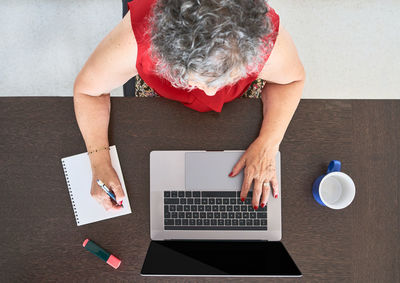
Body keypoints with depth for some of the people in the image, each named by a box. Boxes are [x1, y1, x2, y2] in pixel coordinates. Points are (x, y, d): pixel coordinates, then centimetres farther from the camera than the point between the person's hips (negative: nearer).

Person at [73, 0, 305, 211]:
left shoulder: (269, 40, -40)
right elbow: (88, 89, -22)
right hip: (162, 99, 1)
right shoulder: (135, 39, -42)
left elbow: (293, 79, -16)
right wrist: (100, 163, -31)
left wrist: (267, 145, -28)